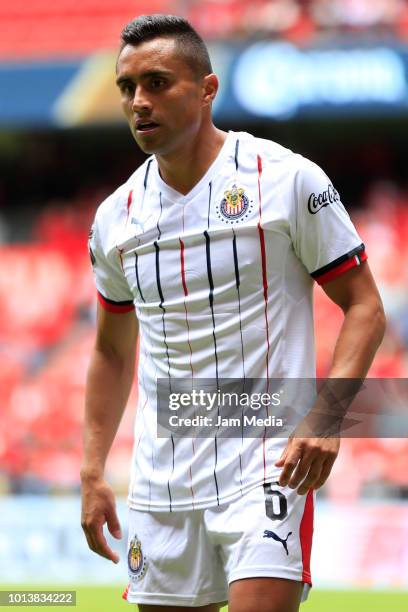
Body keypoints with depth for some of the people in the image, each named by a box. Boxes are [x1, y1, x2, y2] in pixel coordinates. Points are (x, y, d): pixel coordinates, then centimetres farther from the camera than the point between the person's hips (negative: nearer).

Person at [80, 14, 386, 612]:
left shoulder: (287, 180, -5)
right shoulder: (117, 215, 9)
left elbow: (364, 308, -3)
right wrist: (92, 472, 12)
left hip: (269, 469, -5)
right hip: (160, 488, 5)